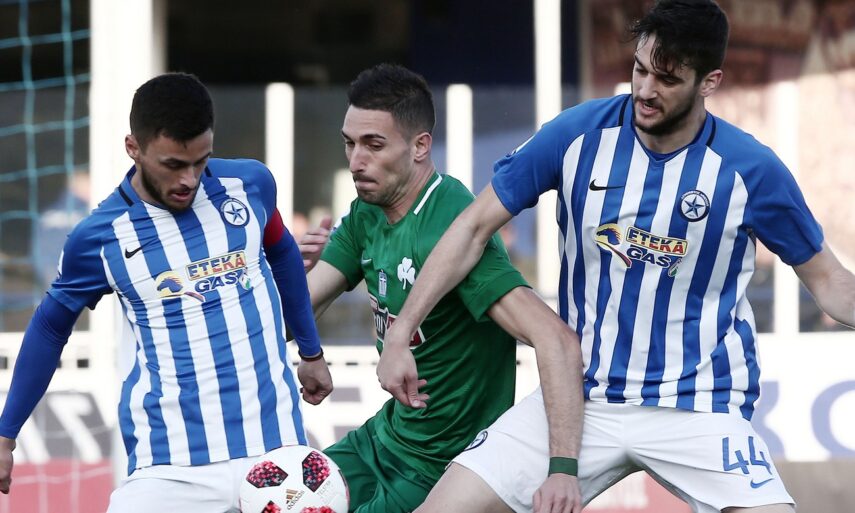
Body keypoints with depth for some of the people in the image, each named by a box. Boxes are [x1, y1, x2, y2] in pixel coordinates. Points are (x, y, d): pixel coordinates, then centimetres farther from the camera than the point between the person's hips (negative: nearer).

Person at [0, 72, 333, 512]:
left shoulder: (249, 184, 1)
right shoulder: (97, 238, -4)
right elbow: (50, 327, 12)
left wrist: (311, 352, 31)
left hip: (275, 447, 2)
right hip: (169, 467, -2)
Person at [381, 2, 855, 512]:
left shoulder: (751, 169, -8)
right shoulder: (577, 134, -6)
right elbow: (475, 227, 3)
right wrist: (400, 335, -1)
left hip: (699, 407, -2)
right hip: (580, 396, 2)